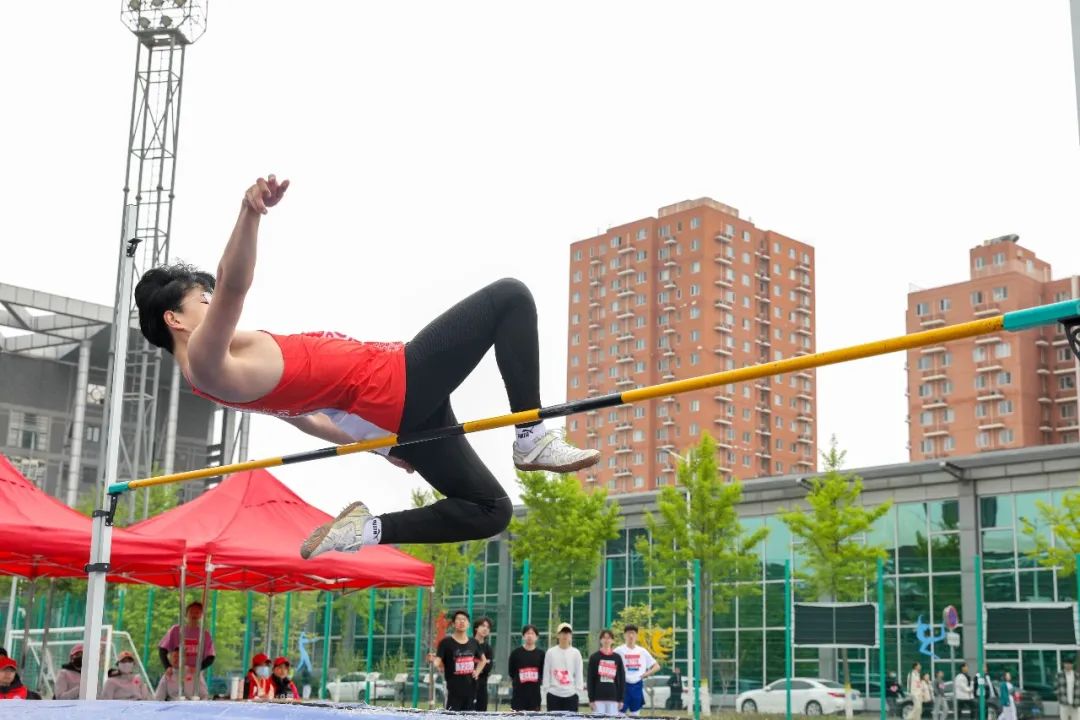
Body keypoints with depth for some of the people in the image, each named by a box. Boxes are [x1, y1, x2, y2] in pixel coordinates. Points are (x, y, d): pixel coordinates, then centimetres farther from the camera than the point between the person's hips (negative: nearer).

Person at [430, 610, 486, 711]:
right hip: (454, 689, -5)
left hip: (470, 688, 5)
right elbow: (438, 662, -12)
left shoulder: (473, 642, 8)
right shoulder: (446, 642, -7)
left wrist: (477, 671, 10)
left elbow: (483, 660, 24)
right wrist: (434, 660, -32)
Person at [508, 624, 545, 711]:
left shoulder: (541, 654, 3)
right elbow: (511, 673, 6)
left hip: (535, 694, 1)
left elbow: (543, 673, 9)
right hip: (518, 694, -1)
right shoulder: (515, 652, -1)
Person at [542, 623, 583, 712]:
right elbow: (546, 673, 5)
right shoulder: (550, 652, 3)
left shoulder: (576, 653, 4)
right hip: (553, 694, 0)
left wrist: (578, 689, -2)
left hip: (571, 695, 0)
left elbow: (579, 674, 5)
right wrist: (546, 689, -1)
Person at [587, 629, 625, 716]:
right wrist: (591, 699, -4)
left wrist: (621, 699, 4)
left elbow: (622, 679, 8)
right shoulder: (594, 657, 2)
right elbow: (590, 680, 1)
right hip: (598, 697, -2)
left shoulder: (617, 658, 7)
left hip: (613, 698, 2)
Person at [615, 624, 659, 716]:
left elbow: (656, 667, 12)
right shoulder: (619, 650, -4)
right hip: (623, 685, -4)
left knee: (635, 714, 9)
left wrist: (645, 674, -1)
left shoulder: (642, 651, 7)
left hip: (637, 686, 4)